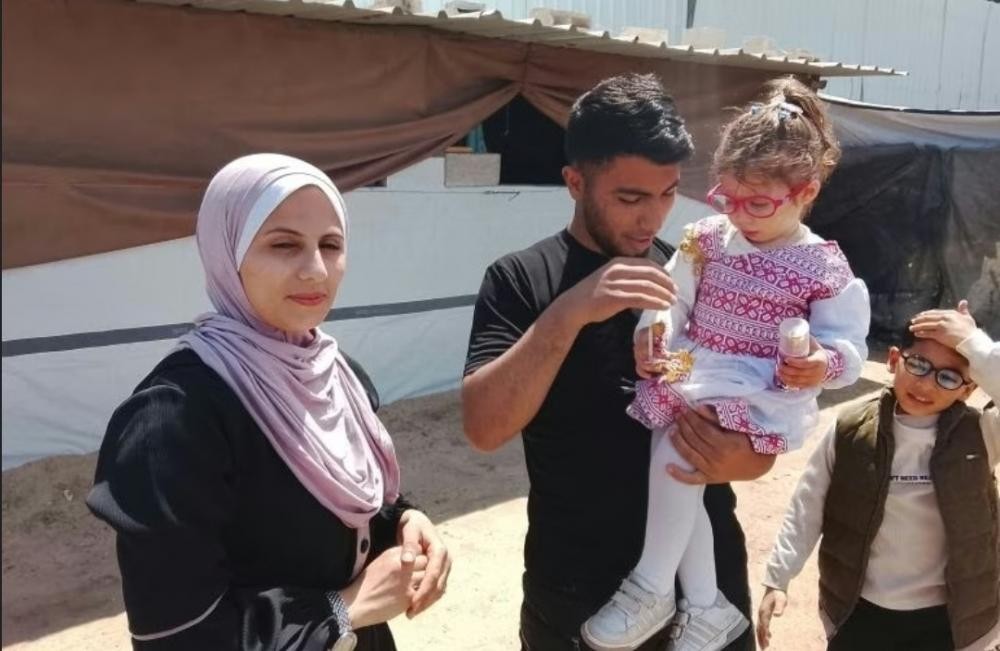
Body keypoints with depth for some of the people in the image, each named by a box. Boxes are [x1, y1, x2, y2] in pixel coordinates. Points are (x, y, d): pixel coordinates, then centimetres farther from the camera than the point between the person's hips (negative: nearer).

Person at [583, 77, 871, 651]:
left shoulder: (825, 267, -4)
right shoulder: (708, 239, 7)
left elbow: (848, 346, -4)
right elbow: (671, 300, 7)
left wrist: (821, 364, -26)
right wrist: (651, 335, -14)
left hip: (762, 394, -5)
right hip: (693, 376, 6)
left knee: (676, 451, -26)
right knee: (674, 471, -9)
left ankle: (652, 590, -8)